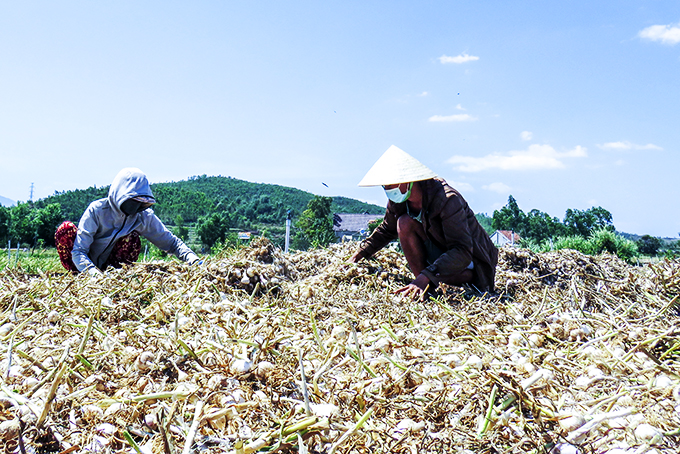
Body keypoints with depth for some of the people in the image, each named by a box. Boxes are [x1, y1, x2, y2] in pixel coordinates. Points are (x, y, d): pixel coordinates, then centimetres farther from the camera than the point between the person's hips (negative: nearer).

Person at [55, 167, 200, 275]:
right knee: (66, 228, -26)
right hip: (86, 269, -1)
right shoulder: (97, 210, -21)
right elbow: (78, 251, -25)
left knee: (132, 238, -25)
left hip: (112, 266, 1)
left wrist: (193, 259, -27)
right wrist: (93, 272, -46)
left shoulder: (144, 216, -12)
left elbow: (171, 242, -7)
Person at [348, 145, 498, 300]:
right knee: (404, 223, -18)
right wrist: (356, 257, 2)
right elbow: (386, 230, 11)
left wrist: (425, 277, -49)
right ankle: (423, 285, -13)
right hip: (442, 251, 7)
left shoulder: (448, 199, -31)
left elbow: (463, 251, -37)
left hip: (471, 259, -6)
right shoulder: (398, 200, -10)